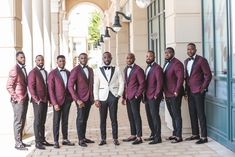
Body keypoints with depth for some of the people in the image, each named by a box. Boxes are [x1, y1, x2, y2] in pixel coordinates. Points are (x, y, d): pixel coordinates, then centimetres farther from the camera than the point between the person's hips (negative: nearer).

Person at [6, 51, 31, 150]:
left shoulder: (23, 69, 15)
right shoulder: (14, 70, -13)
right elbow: (9, 86, -17)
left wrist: (26, 97, 15)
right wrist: (16, 98, -16)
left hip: (24, 99, 9)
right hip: (18, 101, -9)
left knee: (22, 122, 12)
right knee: (18, 122, -5)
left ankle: (20, 141, 20)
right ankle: (18, 144, 1)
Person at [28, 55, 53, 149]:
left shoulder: (45, 72, 16)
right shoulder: (33, 72, -7)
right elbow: (31, 87, -13)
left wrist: (49, 99, 14)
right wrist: (36, 99, -17)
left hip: (45, 100, 7)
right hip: (37, 101, -7)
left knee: (42, 121, 10)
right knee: (38, 121, -5)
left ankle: (42, 140, 16)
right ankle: (37, 142, -2)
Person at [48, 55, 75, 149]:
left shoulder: (68, 73, 10)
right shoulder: (52, 74, -5)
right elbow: (50, 89, -8)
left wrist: (71, 98, 3)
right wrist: (54, 103, -14)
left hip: (67, 100, 4)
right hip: (58, 100, -4)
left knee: (65, 120, 10)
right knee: (56, 121, 1)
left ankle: (65, 139, 17)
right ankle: (56, 141, 6)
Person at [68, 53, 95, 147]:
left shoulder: (90, 70, 12)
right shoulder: (75, 70, -8)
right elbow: (70, 86, -12)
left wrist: (92, 97, 12)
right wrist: (77, 99, -17)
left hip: (89, 98, 6)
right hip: (81, 99, -6)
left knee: (85, 119, 11)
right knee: (80, 119, -2)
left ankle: (84, 138, 18)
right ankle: (80, 140, 4)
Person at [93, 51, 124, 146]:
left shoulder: (116, 70, 8)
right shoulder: (98, 71, 8)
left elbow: (121, 83, 7)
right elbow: (95, 86, 5)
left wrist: (119, 94, -3)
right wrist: (96, 99, -2)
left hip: (113, 96, 0)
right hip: (102, 97, 0)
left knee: (114, 118, 0)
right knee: (102, 119, 2)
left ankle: (115, 138, 7)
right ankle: (103, 139, 9)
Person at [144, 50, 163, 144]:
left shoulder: (157, 68, -9)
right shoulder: (147, 68, 19)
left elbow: (159, 82, -16)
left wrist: (156, 95, -17)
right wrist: (145, 94, 12)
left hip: (154, 97, -9)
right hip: (147, 97, 9)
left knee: (155, 116, -8)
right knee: (149, 116, 13)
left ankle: (158, 137, -4)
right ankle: (153, 134, 23)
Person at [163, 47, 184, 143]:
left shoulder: (177, 63, -12)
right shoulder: (166, 64, 17)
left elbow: (180, 78, -20)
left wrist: (176, 92, -21)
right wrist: (163, 92, 14)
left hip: (174, 95, -9)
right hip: (167, 95, 9)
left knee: (176, 115, -5)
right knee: (172, 115, 15)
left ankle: (178, 136, 0)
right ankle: (175, 134, 23)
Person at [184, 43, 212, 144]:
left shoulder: (201, 60, -8)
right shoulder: (186, 61, 14)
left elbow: (208, 75, -10)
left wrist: (203, 88, -12)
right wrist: (186, 90, 12)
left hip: (198, 91, -7)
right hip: (190, 91, 7)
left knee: (200, 114, -6)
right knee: (192, 114, 12)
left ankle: (204, 137, -2)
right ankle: (195, 134, 22)